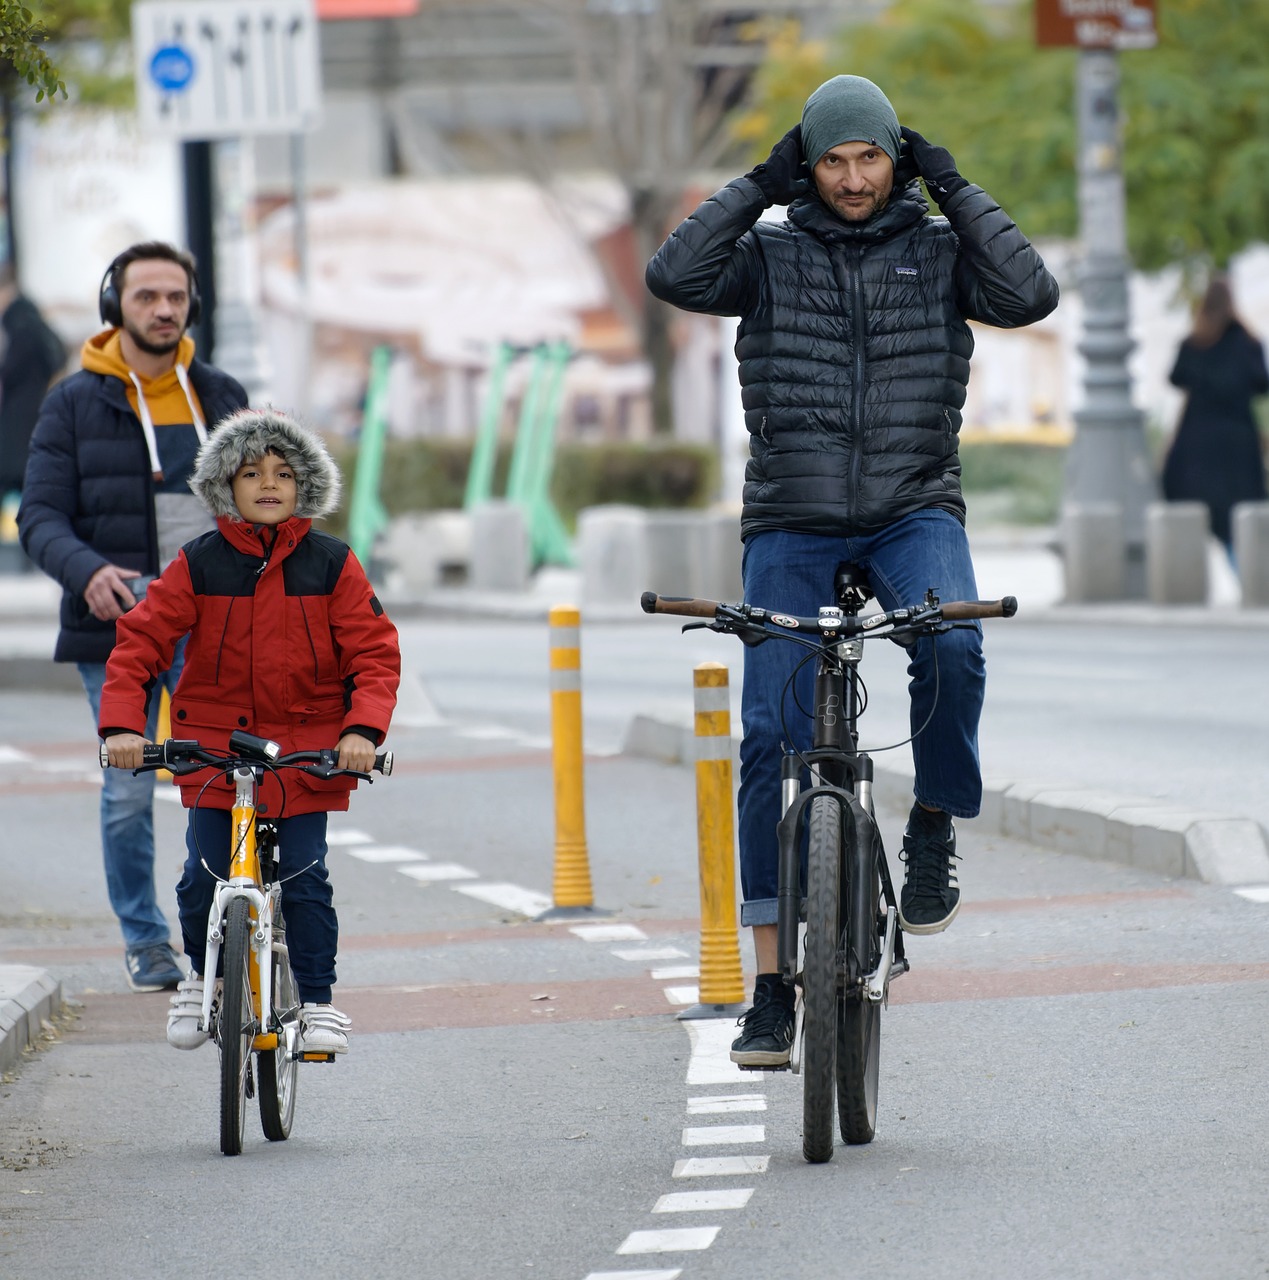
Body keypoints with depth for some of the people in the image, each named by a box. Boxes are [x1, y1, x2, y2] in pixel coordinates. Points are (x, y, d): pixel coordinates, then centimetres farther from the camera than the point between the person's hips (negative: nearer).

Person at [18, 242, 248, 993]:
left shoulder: (221, 396, 13)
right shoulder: (75, 404, 4)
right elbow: (41, 516, -3)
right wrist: (88, 571, -22)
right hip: (117, 626, -1)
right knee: (129, 792, 1)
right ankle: (144, 940, 14)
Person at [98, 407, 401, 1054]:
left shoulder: (332, 565, -1)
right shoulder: (198, 564, -2)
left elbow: (374, 652, -3)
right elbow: (139, 642, -3)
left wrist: (363, 728, -19)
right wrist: (121, 723, -17)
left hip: (307, 750, 0)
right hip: (215, 745, 1)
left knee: (304, 879, -5)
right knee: (204, 879, -2)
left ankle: (317, 1002, 7)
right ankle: (202, 976, 24)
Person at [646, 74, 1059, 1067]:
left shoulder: (936, 250, 7)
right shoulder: (771, 255, 5)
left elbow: (1029, 294, -9)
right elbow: (675, 277, -11)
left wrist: (953, 189, -6)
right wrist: (759, 186, -8)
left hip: (914, 510, 0)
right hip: (792, 525, 0)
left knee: (951, 646, -33)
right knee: (773, 738, -8)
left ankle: (934, 833, -8)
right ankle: (772, 984, -4)